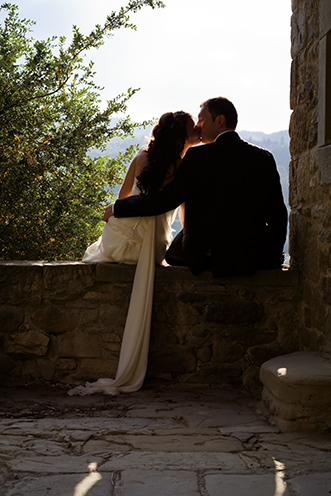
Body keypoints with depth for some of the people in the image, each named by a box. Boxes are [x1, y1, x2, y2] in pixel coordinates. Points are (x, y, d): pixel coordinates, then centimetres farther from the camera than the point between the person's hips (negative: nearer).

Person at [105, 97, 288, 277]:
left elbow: (165, 200, -10)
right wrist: (275, 255, 18)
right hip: (257, 258, 4)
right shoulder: (263, 157, 2)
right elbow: (278, 214, 4)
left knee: (173, 253, 26)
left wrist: (117, 208, 2)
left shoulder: (198, 157, -10)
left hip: (212, 257, -3)